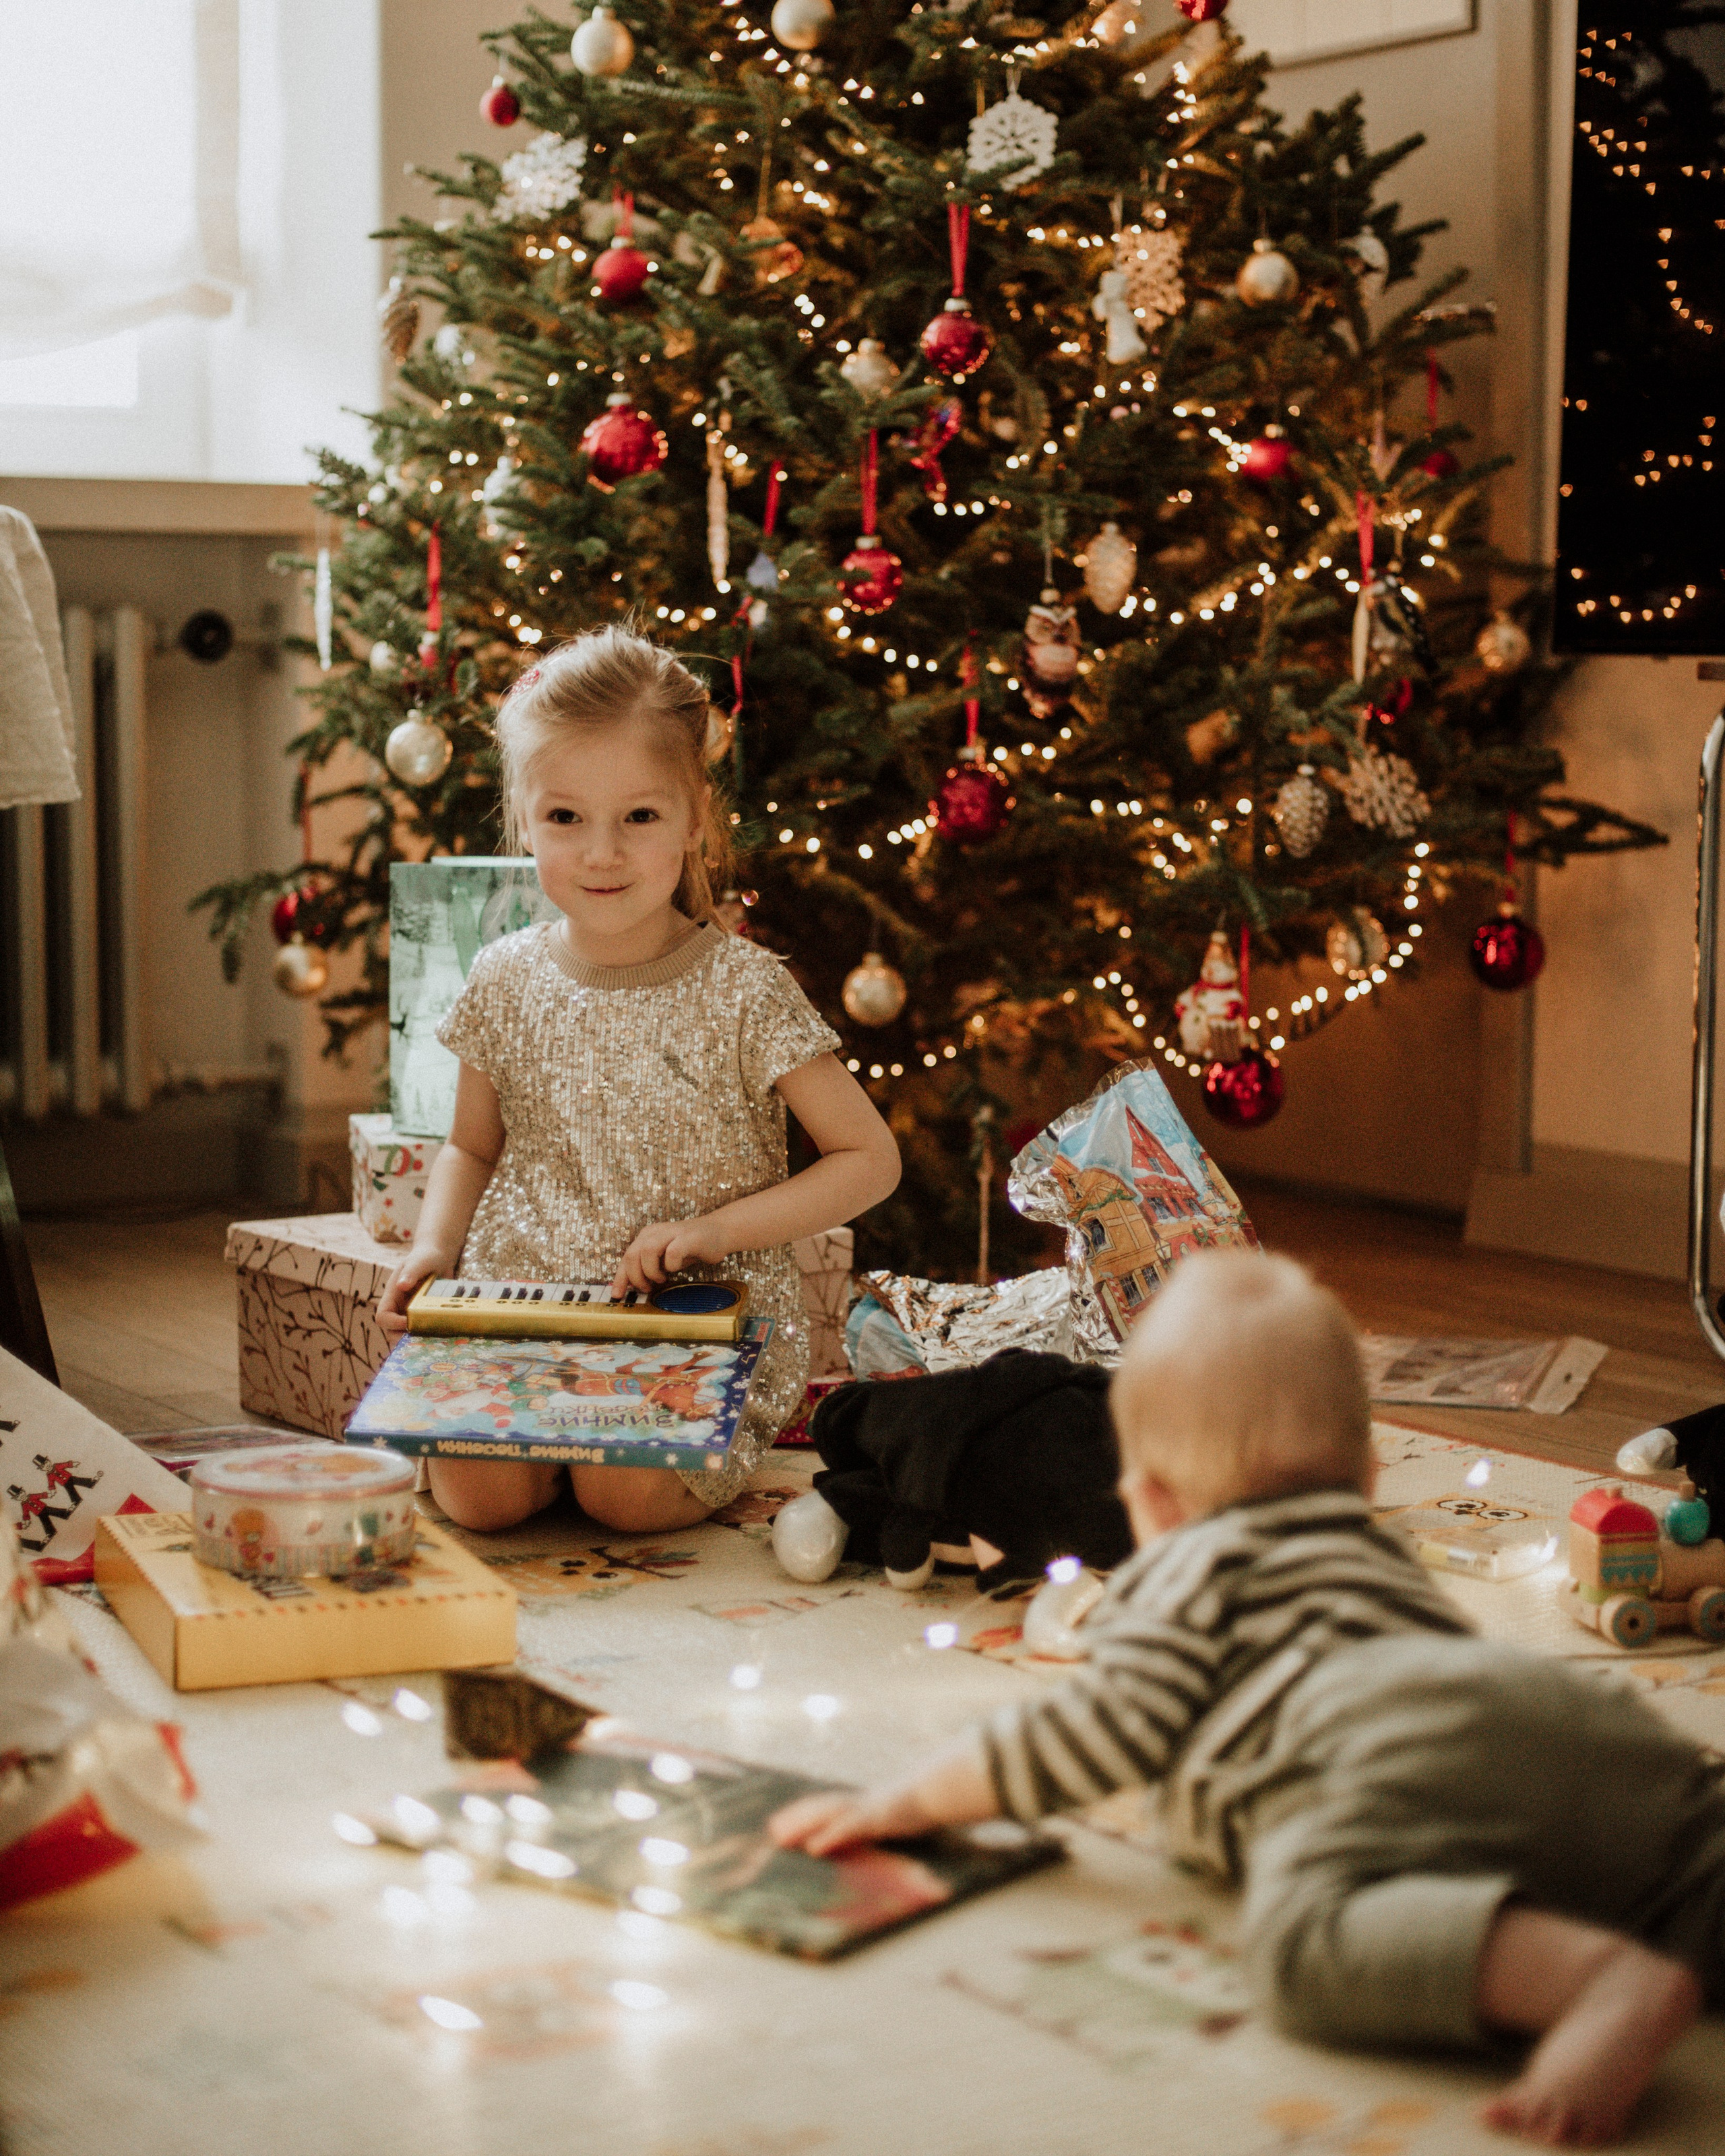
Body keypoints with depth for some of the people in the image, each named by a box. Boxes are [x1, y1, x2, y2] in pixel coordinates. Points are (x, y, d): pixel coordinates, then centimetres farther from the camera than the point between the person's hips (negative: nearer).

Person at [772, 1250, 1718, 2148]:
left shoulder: (1190, 1566, 20)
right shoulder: (1382, 1550, 44)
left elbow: (1107, 1729, 8)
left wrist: (905, 1802, 18)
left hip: (1410, 1752, -8)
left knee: (1309, 1932, -27)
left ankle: (1612, 1980, -50)